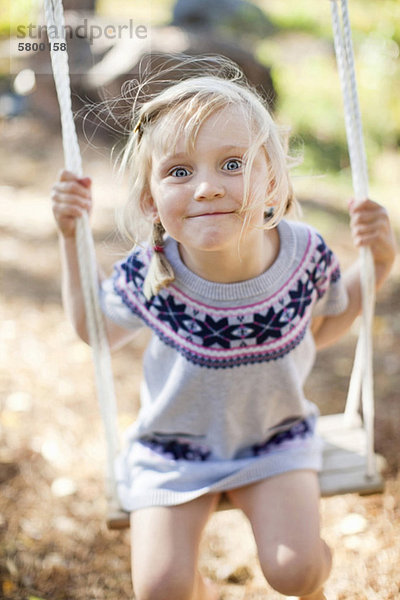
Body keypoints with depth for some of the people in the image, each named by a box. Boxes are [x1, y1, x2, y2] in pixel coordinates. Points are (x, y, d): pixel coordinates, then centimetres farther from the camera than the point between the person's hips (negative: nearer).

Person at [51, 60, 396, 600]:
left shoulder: (305, 254, -22)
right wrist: (72, 237, -17)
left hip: (276, 435, 1)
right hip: (173, 446, 0)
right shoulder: (147, 276, -26)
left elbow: (324, 328, 1)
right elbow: (96, 332, -4)